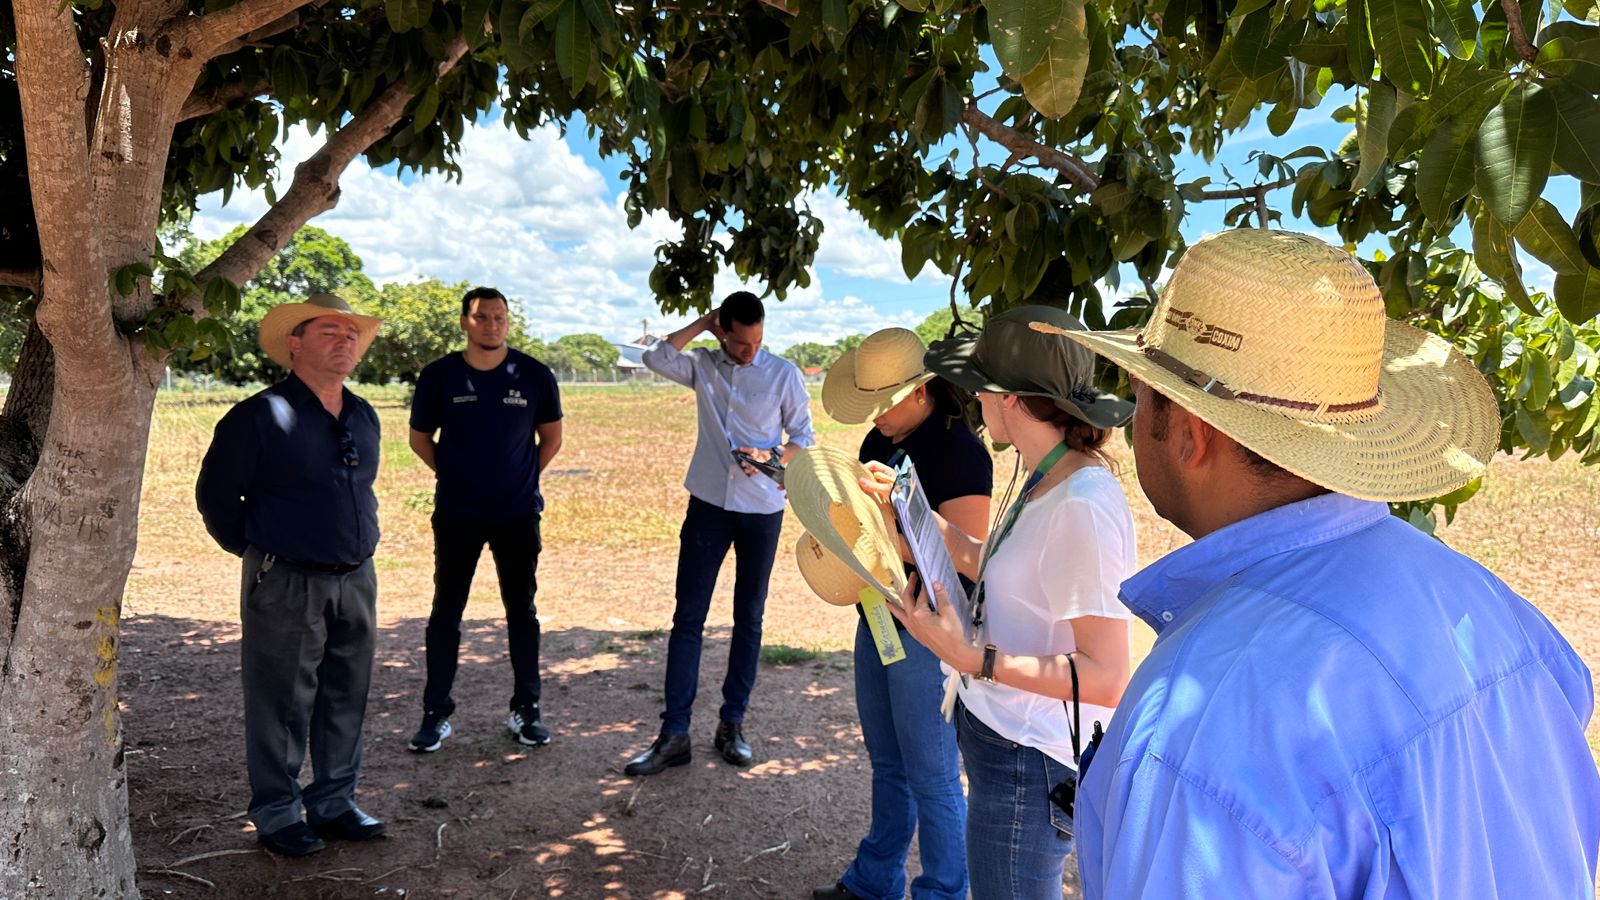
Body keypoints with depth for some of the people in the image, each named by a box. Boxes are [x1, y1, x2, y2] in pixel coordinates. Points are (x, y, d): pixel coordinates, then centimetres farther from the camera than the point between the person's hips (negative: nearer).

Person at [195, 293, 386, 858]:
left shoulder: (364, 418, 10)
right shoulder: (261, 416, -11)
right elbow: (215, 494, -5)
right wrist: (255, 550, 2)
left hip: (357, 579, 6)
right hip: (287, 585, -6)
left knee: (346, 700, 14)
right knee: (282, 705, 4)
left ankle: (334, 802, 28)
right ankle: (277, 815, 19)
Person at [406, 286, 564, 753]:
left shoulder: (534, 375, -3)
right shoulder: (439, 375, -3)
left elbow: (551, 437, 9)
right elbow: (420, 438, 9)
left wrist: (525, 477, 6)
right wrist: (453, 474, 4)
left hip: (517, 513, 0)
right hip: (456, 515, 0)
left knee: (521, 610, 8)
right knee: (446, 611, 5)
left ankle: (526, 710, 20)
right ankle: (436, 713, 17)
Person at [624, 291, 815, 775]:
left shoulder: (784, 374, -2)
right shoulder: (704, 366, 4)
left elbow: (805, 437, 1)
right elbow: (657, 358, -12)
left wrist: (772, 455, -18)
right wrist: (701, 322, -8)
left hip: (762, 508, -1)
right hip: (709, 502, 1)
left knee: (749, 618, 8)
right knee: (688, 616, -1)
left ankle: (732, 724, 21)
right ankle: (674, 734, 4)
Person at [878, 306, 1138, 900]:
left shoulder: (1082, 508, -26)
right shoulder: (1050, 484, 5)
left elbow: (1107, 678, -26)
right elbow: (993, 568, 17)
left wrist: (973, 660, -30)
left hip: (1028, 766, -9)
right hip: (1006, 740, 9)